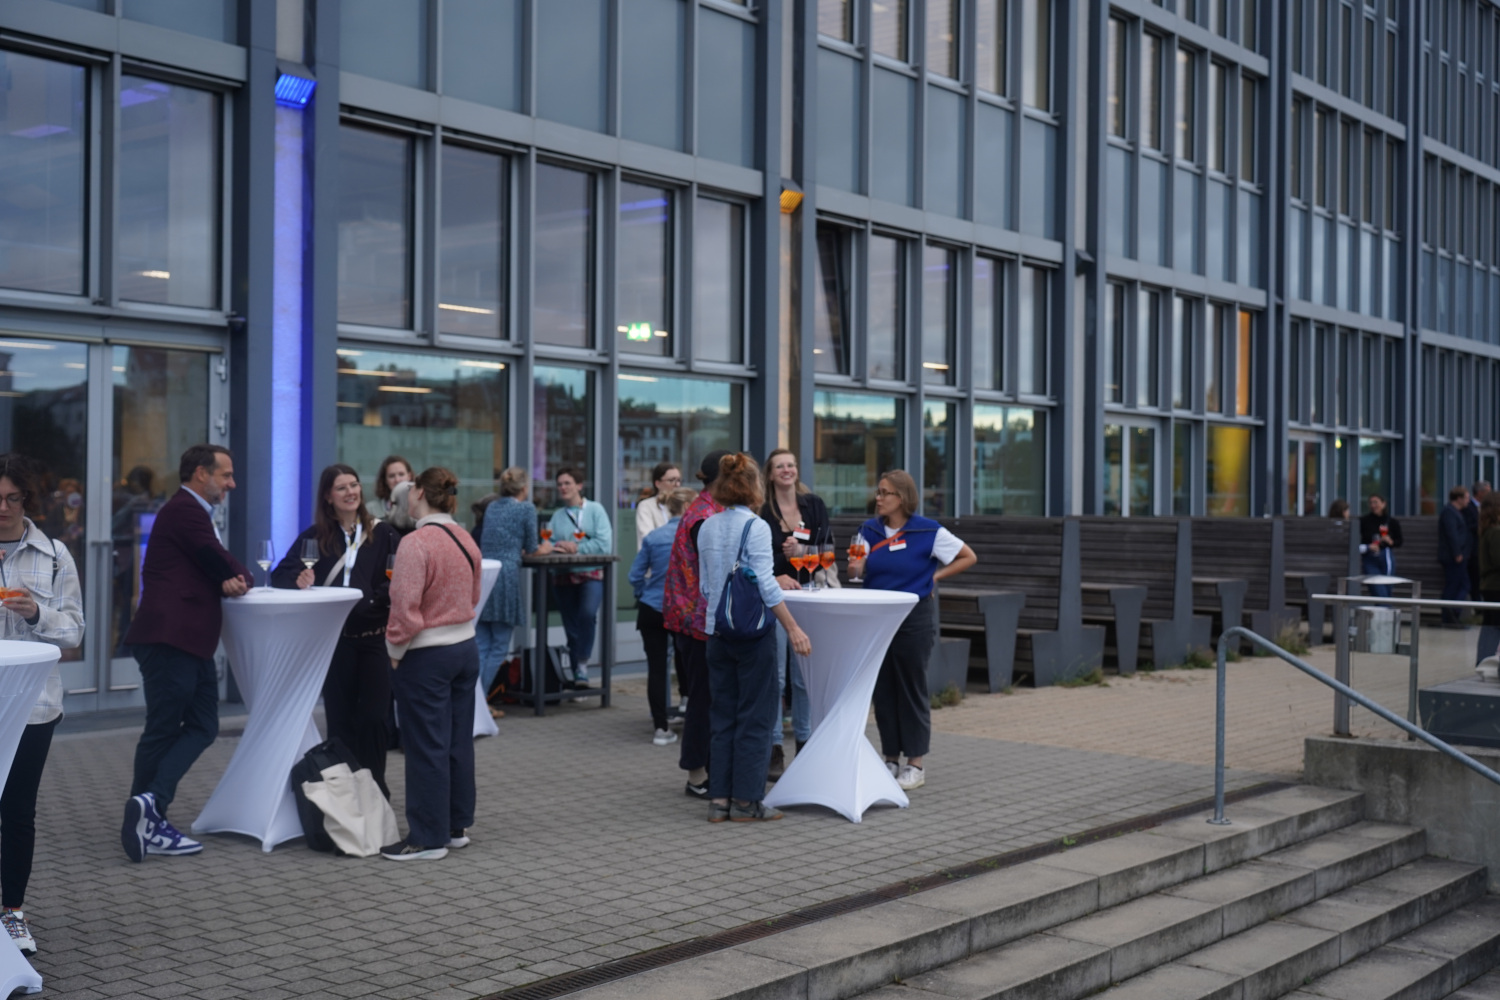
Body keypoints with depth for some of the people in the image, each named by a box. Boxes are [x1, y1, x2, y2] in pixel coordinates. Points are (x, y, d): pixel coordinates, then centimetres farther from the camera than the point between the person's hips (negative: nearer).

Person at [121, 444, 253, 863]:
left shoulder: (191, 512, 22)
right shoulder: (185, 511, -12)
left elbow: (221, 570, 16)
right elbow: (223, 565, -15)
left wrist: (233, 579, -5)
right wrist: (239, 578, 5)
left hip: (191, 641, 10)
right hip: (171, 639, -10)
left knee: (202, 726, 6)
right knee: (163, 731, -5)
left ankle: (148, 820, 6)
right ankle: (151, 806, 0)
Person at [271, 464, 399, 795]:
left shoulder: (382, 533, 2)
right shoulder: (315, 537, 4)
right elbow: (280, 575, 0)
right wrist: (299, 581, -21)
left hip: (375, 636, -1)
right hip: (333, 640, 1)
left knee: (374, 718, -4)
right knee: (340, 718, 7)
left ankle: (374, 787, 11)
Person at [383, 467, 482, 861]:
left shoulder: (416, 543, -19)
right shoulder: (466, 540, 4)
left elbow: (405, 610, -21)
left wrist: (395, 651, -7)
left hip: (427, 655, -8)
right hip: (466, 647, 8)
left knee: (426, 747, 1)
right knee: (459, 741, 14)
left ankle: (427, 839, 8)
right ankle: (457, 826, 24)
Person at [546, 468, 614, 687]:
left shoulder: (595, 509, 2)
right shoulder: (557, 515, 12)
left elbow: (604, 544, -8)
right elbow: (548, 544, 3)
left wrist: (576, 548, -13)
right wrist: (557, 548, -18)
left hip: (591, 573, -4)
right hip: (564, 576, 4)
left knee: (587, 613, -29)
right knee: (571, 628, 7)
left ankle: (583, 662, -15)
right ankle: (577, 676, 18)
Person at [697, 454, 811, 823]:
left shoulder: (707, 527, 8)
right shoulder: (755, 526, -12)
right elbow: (765, 585, -18)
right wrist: (793, 628, -16)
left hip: (717, 632, 6)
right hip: (753, 633, -6)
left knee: (721, 716, 11)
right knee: (754, 717, 3)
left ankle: (719, 799, 13)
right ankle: (746, 801, 6)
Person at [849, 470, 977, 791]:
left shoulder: (929, 532, -8)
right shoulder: (869, 530, 6)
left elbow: (969, 557, -1)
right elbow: (859, 569, -1)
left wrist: (934, 576, -7)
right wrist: (855, 568, -24)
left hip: (914, 616, -5)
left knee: (911, 688, 0)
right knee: (883, 688, 7)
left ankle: (916, 764, 9)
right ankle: (891, 758, 18)